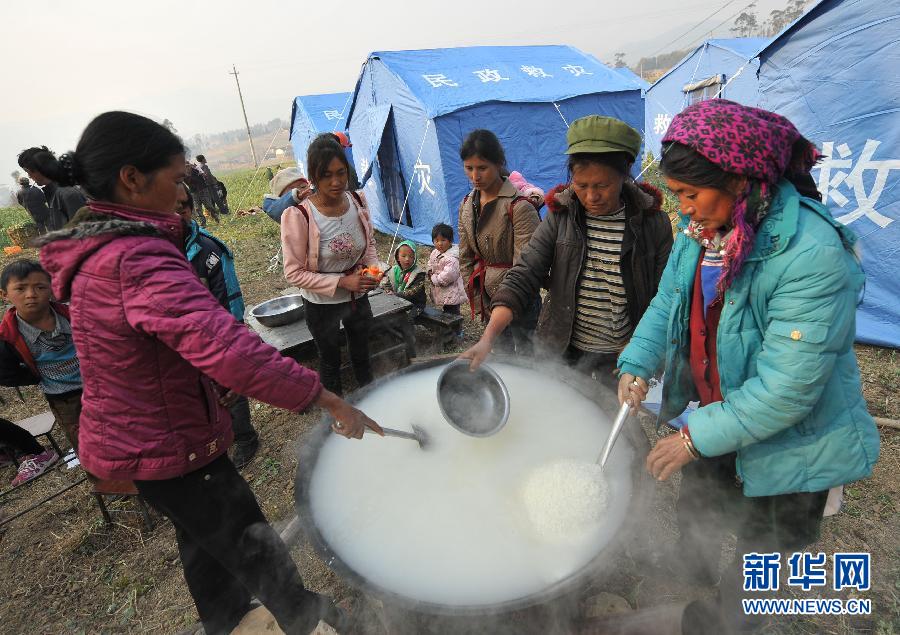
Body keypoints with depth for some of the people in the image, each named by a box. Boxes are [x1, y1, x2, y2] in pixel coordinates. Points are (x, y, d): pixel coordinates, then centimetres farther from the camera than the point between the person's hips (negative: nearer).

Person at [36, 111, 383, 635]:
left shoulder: (94, 250, 3)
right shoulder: (137, 259, -32)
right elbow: (224, 347, -44)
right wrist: (324, 398, -40)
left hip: (130, 432, 10)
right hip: (169, 448, -9)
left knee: (202, 535, 29)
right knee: (252, 544, 13)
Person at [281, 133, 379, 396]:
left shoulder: (358, 201, -10)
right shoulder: (298, 215, -25)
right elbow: (294, 272, -19)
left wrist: (373, 267, -13)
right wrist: (342, 281, -25)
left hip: (359, 296, 5)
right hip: (322, 305, -4)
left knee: (361, 353, 24)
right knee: (330, 361, 17)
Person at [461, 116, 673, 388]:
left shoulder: (653, 223, -10)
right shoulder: (560, 216, -9)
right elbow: (522, 277, -16)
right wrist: (487, 339, -27)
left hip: (622, 355, -1)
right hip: (562, 348, 1)